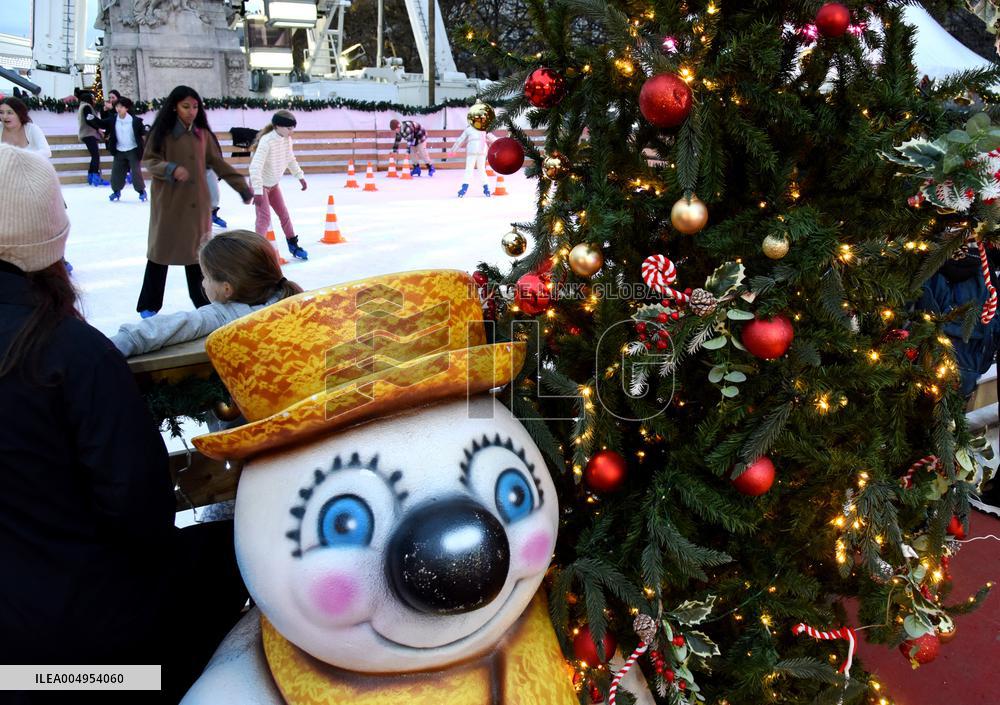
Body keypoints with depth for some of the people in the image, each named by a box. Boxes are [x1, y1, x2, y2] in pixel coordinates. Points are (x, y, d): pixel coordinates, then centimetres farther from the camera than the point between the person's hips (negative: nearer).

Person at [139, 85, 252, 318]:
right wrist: (170, 169, -27)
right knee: (162, 249, 4)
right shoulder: (162, 132, -6)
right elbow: (149, 161, -8)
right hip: (168, 202, -3)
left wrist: (243, 187, 2)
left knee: (197, 249, 8)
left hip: (197, 202, 3)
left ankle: (202, 301, 19)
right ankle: (149, 305, 15)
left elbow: (219, 164, 7)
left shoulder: (202, 134, 4)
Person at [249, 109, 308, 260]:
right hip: (260, 184, -7)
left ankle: (293, 245, 28)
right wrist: (258, 191, -40)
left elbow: (291, 160, 11)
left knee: (284, 214, 14)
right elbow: (255, 166, -35)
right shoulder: (267, 141, -30)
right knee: (264, 217, -12)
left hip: (273, 184, 7)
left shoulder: (287, 140, -8)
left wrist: (300, 177, 15)